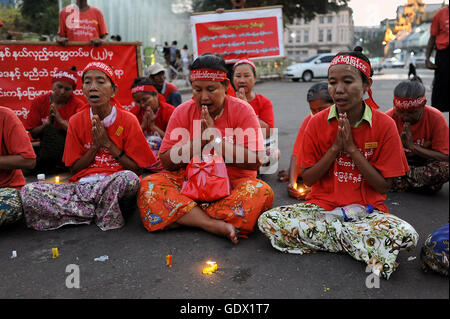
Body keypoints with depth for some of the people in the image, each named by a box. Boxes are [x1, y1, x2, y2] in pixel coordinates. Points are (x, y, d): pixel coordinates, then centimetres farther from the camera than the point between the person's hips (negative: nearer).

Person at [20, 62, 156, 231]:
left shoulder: (128, 120, -1)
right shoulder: (76, 121, 6)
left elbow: (137, 169, -3)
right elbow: (74, 169, 9)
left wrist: (108, 143, -9)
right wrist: (95, 146, -7)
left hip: (113, 185, -3)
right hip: (82, 184, 4)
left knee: (129, 178, -39)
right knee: (27, 192, -19)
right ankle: (103, 213, -18)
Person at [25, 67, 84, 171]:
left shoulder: (78, 104, -3)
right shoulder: (39, 102, 4)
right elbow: (33, 134, 2)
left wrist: (60, 120, -20)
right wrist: (48, 122, -15)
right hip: (46, 146, 2)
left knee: (49, 130, -28)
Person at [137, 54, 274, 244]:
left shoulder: (242, 110, -4)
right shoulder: (182, 112, 2)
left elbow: (255, 161, -13)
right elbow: (167, 162, -3)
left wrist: (216, 138, -17)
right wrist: (199, 140, -16)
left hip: (232, 185, -1)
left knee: (262, 192, -31)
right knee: (149, 186, -23)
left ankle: (182, 217, -25)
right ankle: (216, 225, -32)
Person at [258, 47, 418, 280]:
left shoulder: (384, 125, -6)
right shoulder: (318, 123, -3)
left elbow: (383, 186, -6)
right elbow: (307, 179, -1)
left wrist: (352, 148, -14)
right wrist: (335, 148, -14)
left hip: (367, 211, -2)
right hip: (322, 206, 2)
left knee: (406, 235, -31)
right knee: (268, 221, -24)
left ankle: (333, 234, -12)